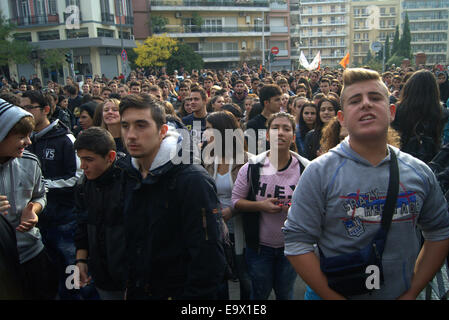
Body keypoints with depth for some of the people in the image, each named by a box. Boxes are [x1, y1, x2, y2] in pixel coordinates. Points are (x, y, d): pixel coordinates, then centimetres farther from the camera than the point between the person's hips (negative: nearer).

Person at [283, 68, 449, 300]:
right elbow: (297, 243, -17)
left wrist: (412, 292, -2)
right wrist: (335, 297, -19)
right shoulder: (320, 172, -16)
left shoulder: (418, 172, -4)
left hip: (401, 294, 4)